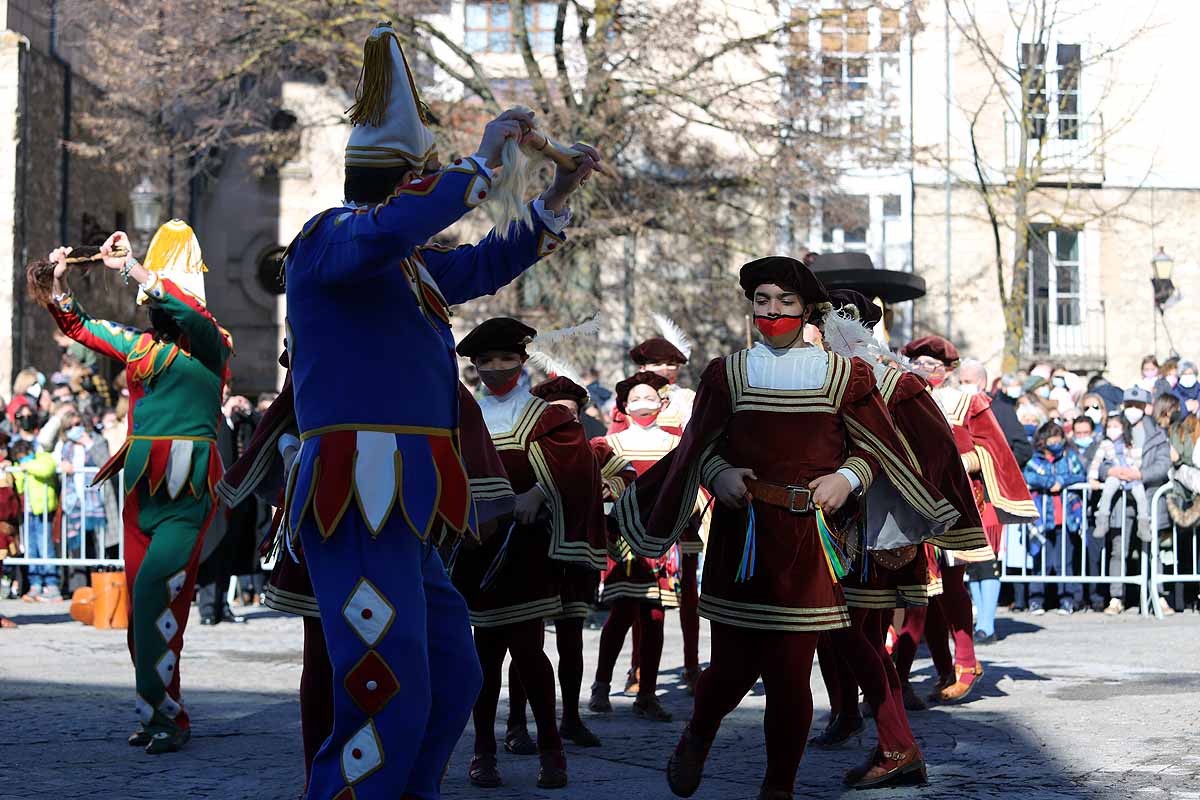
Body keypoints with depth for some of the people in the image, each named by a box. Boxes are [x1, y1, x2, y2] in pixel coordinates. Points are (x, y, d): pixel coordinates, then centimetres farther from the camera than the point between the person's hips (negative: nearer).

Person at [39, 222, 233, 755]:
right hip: (142, 486, 7)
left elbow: (192, 312, -23)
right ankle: (160, 716, 16)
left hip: (188, 489, -7)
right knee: (141, 605, 7)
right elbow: (77, 326, 23)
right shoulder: (140, 346, 14)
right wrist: (59, 282, 7)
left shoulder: (212, 345, -2)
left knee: (153, 591, -20)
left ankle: (164, 714, -15)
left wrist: (129, 268, -22)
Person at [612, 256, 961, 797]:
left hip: (810, 539, 0)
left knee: (791, 670, -1)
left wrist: (848, 477, -7)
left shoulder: (843, 376, 6)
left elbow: (877, 449, 11)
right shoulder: (728, 374, 7)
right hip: (742, 534, 0)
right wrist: (717, 472, -6)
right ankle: (697, 737, 33)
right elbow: (699, 445, 13)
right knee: (734, 661, 0)